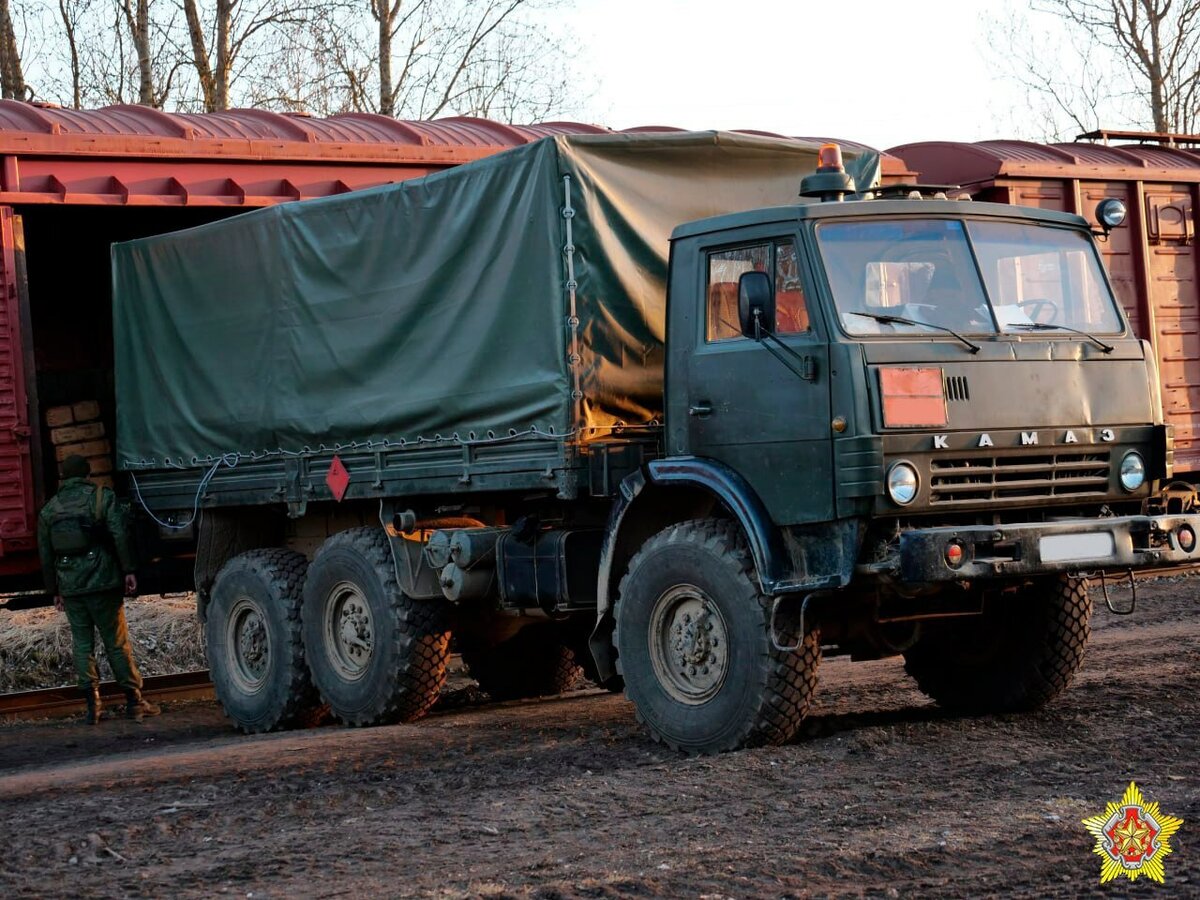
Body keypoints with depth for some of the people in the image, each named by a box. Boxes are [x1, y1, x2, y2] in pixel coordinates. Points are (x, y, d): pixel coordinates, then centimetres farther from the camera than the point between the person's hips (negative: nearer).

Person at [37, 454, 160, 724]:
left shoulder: (48, 511, 12)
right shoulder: (102, 497, 0)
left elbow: (45, 556, 14)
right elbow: (121, 535, -10)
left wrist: (55, 590, 20)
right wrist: (128, 570, -7)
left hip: (70, 587, 3)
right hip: (102, 581, -3)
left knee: (82, 645, 7)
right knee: (117, 643, 2)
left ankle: (92, 706, 3)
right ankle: (134, 702, 4)